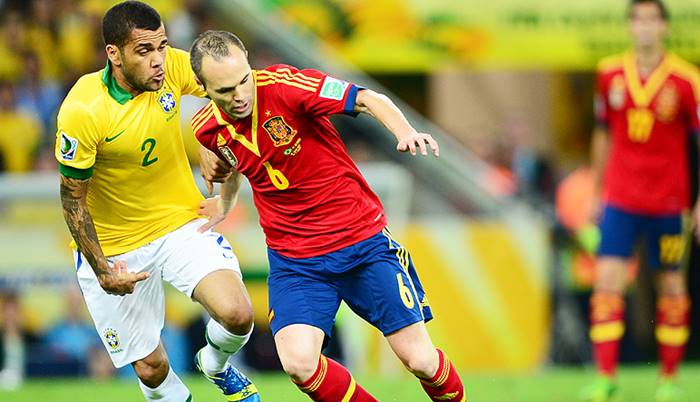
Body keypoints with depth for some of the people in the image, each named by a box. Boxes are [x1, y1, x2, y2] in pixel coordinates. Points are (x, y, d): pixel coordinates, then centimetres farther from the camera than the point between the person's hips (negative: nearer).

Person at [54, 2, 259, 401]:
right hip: (113, 246, -3)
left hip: (182, 222, 3)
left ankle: (217, 365, 15)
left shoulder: (172, 67, -15)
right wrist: (101, 270, -16)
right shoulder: (82, 112, -25)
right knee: (151, 369, 0)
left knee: (237, 316, -20)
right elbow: (73, 198, -14)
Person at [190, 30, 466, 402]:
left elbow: (368, 100, -20)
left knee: (420, 360, -5)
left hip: (364, 238, -2)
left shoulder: (284, 85, -18)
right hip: (292, 257, 3)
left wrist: (405, 131, -37)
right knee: (299, 363, -22)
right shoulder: (207, 129, -3)